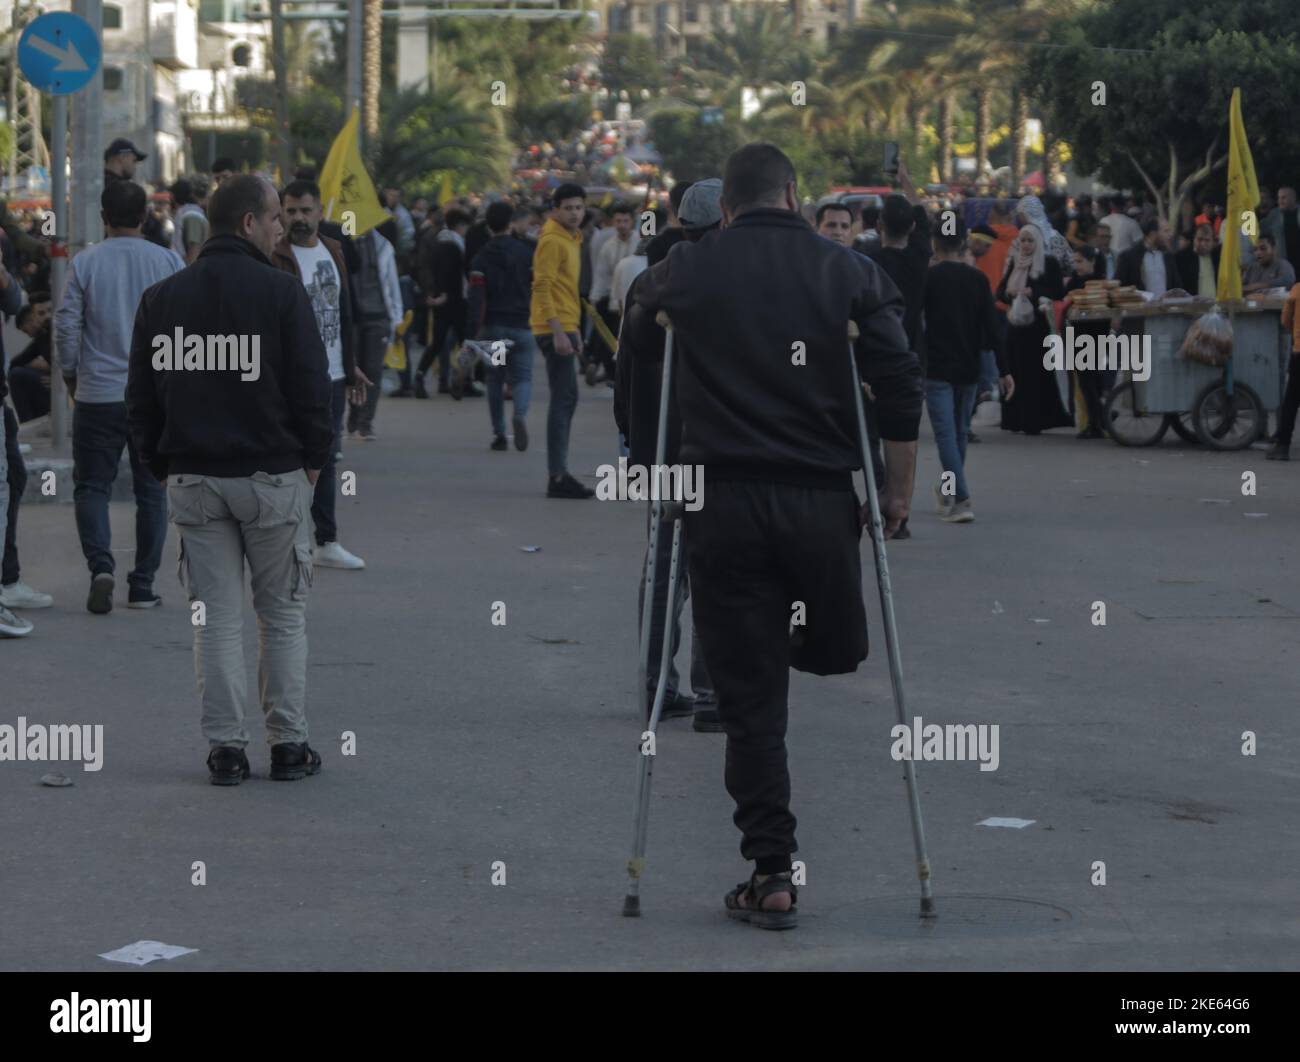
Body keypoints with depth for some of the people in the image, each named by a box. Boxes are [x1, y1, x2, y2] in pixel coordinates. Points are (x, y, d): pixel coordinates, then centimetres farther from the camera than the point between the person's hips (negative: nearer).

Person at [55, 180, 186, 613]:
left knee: (92, 486, 8)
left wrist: (70, 375, 10)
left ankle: (101, 565, -14)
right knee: (151, 489, 10)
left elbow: (66, 325, -5)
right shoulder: (169, 262, -1)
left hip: (98, 394, -1)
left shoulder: (85, 263, -5)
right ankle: (143, 585, 11)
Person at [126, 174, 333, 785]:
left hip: (193, 479, 3)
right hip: (272, 476, -3)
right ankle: (288, 744, 10)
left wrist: (162, 466, 15)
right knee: (283, 614, 8)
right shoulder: (281, 292, -8)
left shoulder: (161, 298, 5)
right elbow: (311, 385, -9)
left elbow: (141, 397, 8)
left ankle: (225, 748, 5)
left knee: (216, 619, 6)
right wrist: (313, 457, 4)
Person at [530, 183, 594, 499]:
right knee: (564, 398, -11)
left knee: (565, 399, 12)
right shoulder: (552, 241, -13)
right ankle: (558, 476, -12)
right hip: (555, 329, -10)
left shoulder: (571, 239, 17)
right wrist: (558, 331, -25)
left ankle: (558, 473, 17)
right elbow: (542, 288, -19)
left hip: (564, 327, 10)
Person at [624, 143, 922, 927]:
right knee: (839, 655, 25)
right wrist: (900, 492, 7)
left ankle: (771, 874, 0)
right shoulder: (849, 272, 3)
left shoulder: (685, 271, 5)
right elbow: (901, 384, -2)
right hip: (821, 503, -1)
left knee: (750, 698, 3)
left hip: (724, 505, 1)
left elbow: (635, 335, 25)